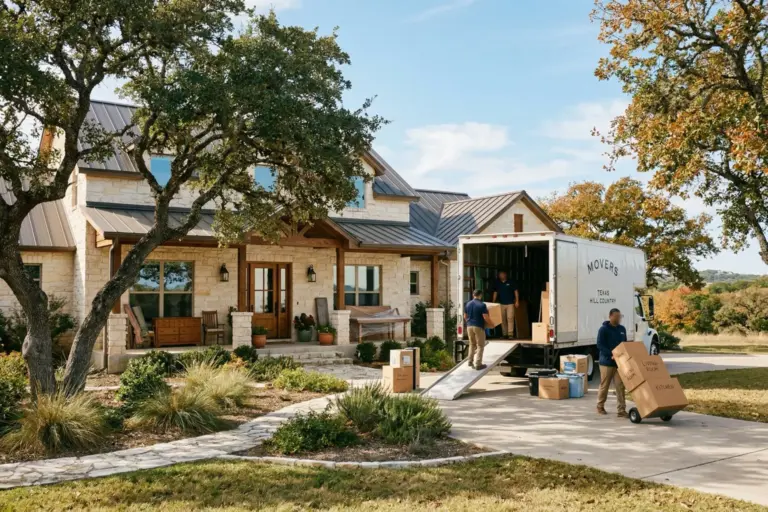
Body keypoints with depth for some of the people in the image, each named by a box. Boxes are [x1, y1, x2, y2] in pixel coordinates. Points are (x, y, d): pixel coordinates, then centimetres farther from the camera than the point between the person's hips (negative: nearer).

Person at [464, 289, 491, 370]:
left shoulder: (468, 304, 5)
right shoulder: (482, 305, -13)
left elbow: (465, 316, 13)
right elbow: (486, 318, -15)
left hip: (469, 326, 6)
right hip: (479, 327, -6)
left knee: (472, 344, 20)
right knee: (480, 346, 2)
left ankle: (471, 361, 23)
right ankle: (478, 364, 0)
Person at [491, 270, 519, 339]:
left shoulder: (510, 282, -1)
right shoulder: (497, 283, 7)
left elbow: (515, 291, 1)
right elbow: (495, 293, 11)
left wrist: (517, 301, -5)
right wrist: (493, 302, 6)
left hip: (510, 303, -3)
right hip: (501, 304, 3)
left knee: (510, 318, -10)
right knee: (503, 319, 5)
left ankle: (510, 334, -10)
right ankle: (504, 334, 12)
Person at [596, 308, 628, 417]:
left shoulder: (622, 329, 11)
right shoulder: (603, 329, -8)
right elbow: (599, 345, -14)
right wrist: (611, 354, -25)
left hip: (619, 362, 4)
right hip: (606, 362, -4)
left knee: (620, 386, -2)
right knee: (604, 385, 6)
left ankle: (621, 410, -1)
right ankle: (600, 406, 23)